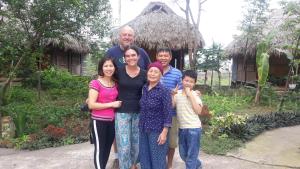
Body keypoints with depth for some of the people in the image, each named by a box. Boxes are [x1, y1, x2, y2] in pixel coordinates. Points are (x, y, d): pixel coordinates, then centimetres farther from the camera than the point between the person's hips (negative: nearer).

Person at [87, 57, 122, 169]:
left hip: (112, 121, 6)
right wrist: (111, 104, -17)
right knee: (100, 149, 5)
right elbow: (91, 105, -19)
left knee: (107, 148, 17)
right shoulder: (95, 83, -12)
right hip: (99, 121, -6)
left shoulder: (115, 84, 6)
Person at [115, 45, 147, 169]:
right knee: (124, 144, -1)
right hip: (122, 112, -2)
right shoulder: (119, 71, -6)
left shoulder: (144, 74, -2)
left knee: (136, 142, 16)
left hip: (138, 112, 2)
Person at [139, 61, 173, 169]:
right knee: (144, 158, 15)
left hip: (157, 131, -5)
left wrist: (164, 132, -16)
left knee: (157, 160, 6)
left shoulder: (164, 91, -13)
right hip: (143, 130, 6)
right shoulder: (144, 89, 4)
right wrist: (141, 127, 10)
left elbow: (168, 113, -13)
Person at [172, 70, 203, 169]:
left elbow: (198, 111, -18)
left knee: (191, 156, 4)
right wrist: (173, 94, -11)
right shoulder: (177, 93, 4)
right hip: (181, 128, 6)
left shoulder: (195, 95, -7)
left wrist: (190, 95, -18)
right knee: (183, 154, 22)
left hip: (193, 128, -6)